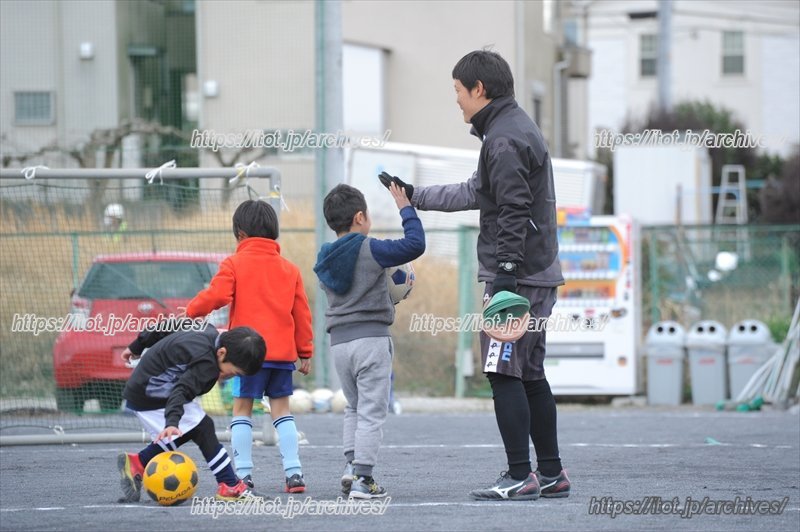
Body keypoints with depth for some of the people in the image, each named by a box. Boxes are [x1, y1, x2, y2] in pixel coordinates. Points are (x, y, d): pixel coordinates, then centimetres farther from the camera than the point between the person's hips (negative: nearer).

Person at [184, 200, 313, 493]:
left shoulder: (235, 264, -2)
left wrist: (191, 311, 6)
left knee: (242, 407, 5)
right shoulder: (290, 269, 11)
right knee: (281, 408, 9)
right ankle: (294, 472, 1)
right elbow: (302, 313, 12)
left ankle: (243, 472, -1)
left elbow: (216, 295, -13)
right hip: (283, 352, 4)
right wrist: (305, 352, 18)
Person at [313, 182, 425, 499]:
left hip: (338, 341, 6)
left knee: (354, 407, 21)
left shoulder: (325, 260, 10)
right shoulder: (370, 250, -11)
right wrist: (405, 209, -3)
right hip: (371, 339, -6)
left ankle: (351, 464, 9)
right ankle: (362, 478, -6)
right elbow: (415, 245, -15)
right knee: (371, 411, -2)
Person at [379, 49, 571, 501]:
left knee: (503, 373, -9)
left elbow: (513, 211, -21)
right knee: (530, 375, 12)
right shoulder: (518, 128, 20)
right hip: (536, 276, 10)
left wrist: (506, 270, -24)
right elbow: (475, 193, 28)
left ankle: (521, 476, -10)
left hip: (518, 274, -10)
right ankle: (552, 474, 15)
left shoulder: (504, 139, -13)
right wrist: (413, 195, 33)